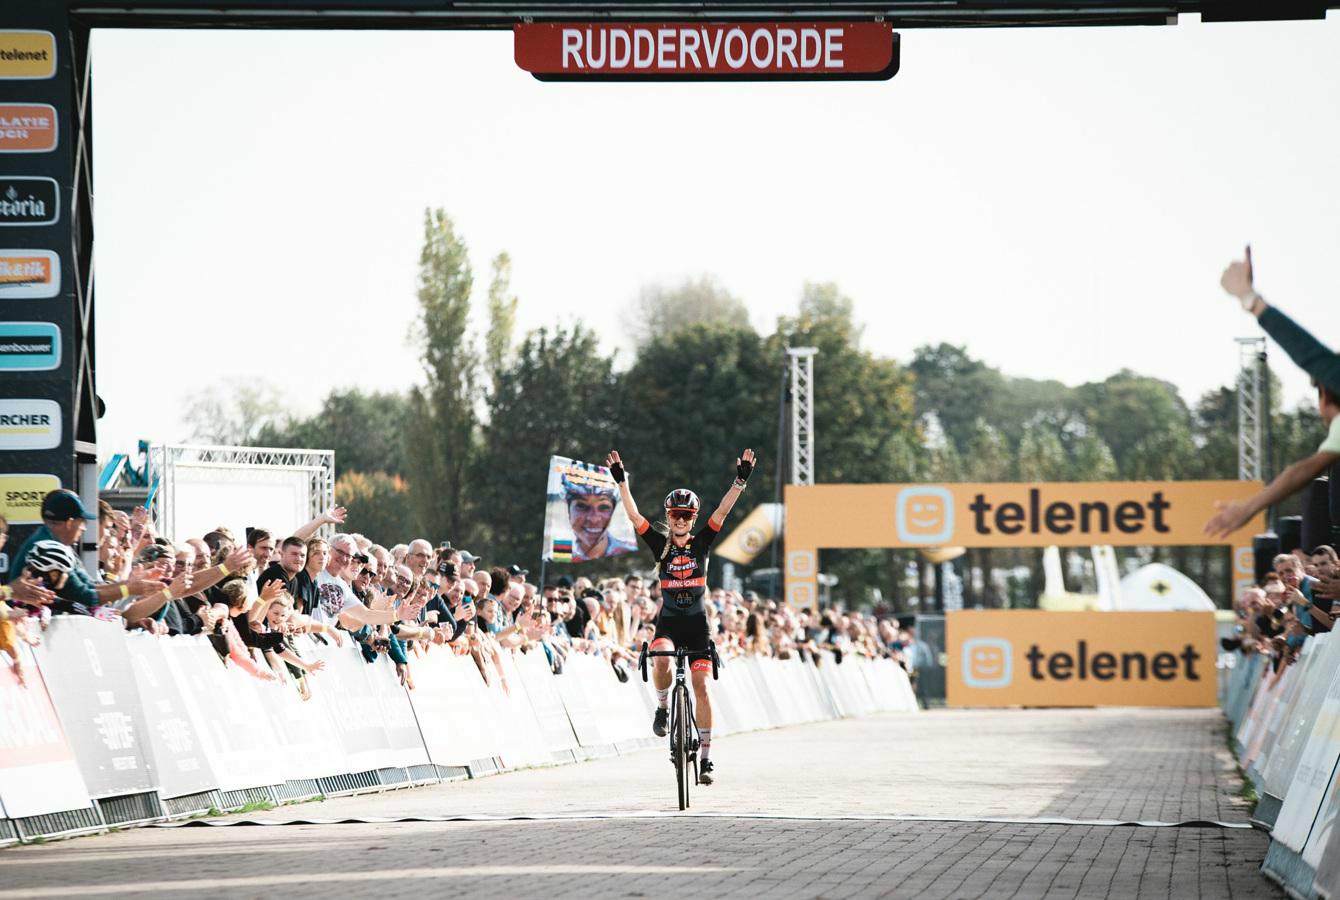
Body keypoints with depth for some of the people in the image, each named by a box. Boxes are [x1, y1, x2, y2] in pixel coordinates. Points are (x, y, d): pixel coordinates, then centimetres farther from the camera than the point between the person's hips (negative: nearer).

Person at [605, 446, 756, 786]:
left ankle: (706, 756, 1)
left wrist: (741, 479, -17)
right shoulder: (660, 544, 1)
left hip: (697, 623, 1)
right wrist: (621, 480, -15)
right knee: (662, 659, -32)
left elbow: (723, 510, -6)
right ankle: (662, 708, -3)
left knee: (701, 686, -5)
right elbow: (633, 515, -6)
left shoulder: (702, 543, 2)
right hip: (668, 621, -1)